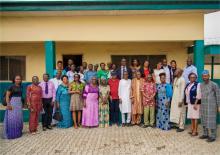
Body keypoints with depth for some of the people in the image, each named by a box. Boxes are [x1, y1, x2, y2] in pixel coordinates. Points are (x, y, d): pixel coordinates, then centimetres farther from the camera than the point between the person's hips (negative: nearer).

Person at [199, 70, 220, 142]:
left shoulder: (214, 85, -11)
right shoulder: (201, 85, 6)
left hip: (211, 106, -6)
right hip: (203, 106, 6)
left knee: (211, 121, -2)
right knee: (204, 120, 11)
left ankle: (213, 136, 8)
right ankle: (206, 134, 24)